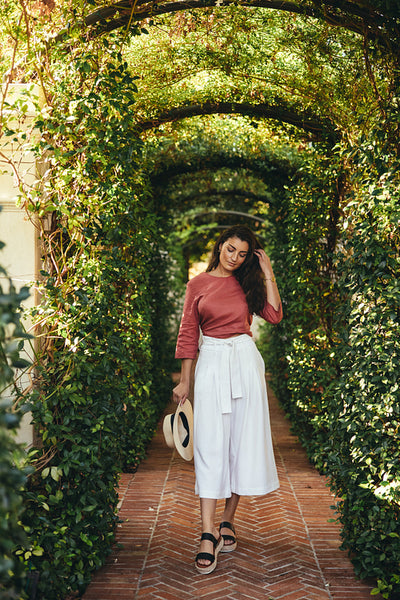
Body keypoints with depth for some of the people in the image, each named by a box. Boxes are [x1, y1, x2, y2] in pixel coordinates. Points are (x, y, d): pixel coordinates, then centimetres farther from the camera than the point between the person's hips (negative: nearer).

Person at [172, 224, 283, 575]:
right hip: (211, 362, -1)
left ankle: (228, 522, 14)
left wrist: (267, 274, -2)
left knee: (242, 439, 1)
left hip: (245, 361, 2)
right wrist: (184, 380, 6)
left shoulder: (248, 283, 11)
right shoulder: (198, 285, 8)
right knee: (210, 443, -9)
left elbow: (274, 315, -3)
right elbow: (188, 333, 8)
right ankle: (209, 535, -12)